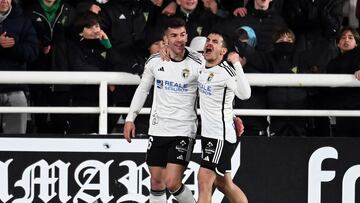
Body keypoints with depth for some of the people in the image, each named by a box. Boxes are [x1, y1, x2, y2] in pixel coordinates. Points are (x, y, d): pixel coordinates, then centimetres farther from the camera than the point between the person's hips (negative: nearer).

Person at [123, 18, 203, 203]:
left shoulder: (198, 64, -9)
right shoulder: (155, 61, 1)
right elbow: (142, 89, 16)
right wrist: (130, 118, 13)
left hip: (183, 130, -4)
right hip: (158, 129, 4)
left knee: (172, 183, -14)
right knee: (156, 182, 9)